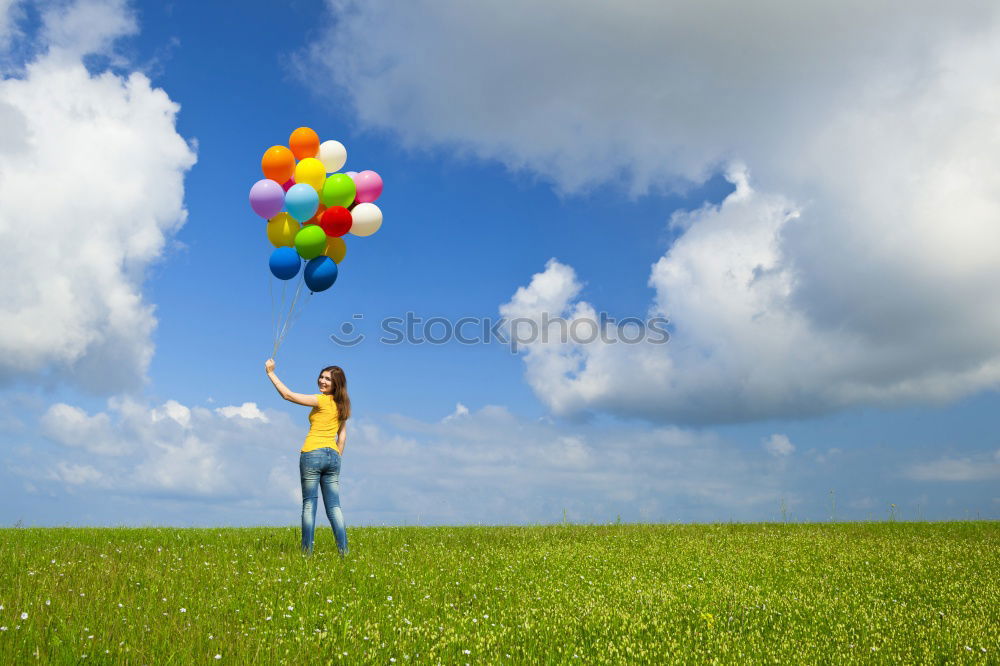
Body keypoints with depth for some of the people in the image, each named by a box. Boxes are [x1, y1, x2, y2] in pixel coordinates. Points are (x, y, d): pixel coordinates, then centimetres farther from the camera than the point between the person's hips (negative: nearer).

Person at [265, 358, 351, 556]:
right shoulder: (341, 405, 13)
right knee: (334, 505, 6)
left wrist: (271, 373, -1)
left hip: (312, 454, -6)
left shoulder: (321, 400, -7)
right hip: (333, 456, 6)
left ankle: (307, 550, -2)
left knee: (309, 503, -1)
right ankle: (343, 550, -1)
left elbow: (288, 395, -8)